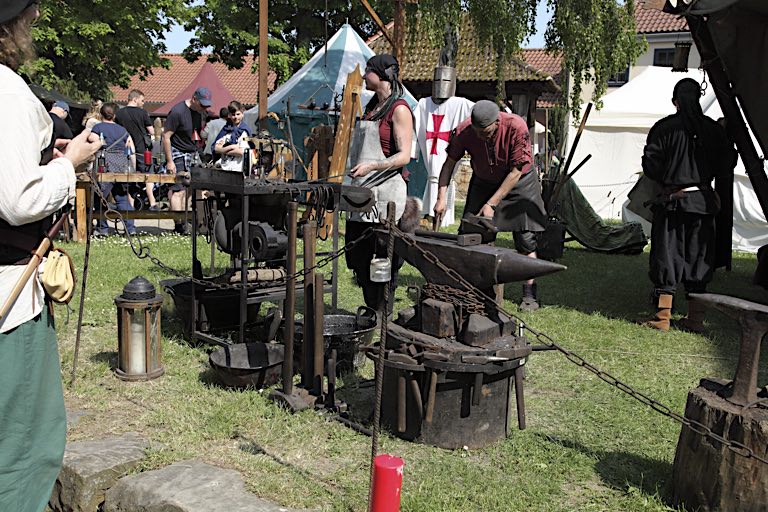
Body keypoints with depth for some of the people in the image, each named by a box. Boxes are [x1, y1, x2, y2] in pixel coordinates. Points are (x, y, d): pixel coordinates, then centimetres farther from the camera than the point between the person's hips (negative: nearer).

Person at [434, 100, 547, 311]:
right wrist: (441, 197, -19)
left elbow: (516, 172, -24)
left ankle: (530, 294, 2)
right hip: (483, 183, 3)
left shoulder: (517, 127, -29)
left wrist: (491, 204, -24)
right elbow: (449, 163, -9)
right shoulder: (464, 130, -21)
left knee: (525, 240, -6)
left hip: (519, 183, -3)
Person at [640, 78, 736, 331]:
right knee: (698, 257, 11)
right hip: (702, 201, 3)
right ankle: (696, 317, 15)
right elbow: (728, 162, 5)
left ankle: (663, 316, 2)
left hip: (671, 200, -3)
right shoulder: (713, 129, 2)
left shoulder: (664, 128, -7)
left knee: (667, 256, 2)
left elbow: (650, 165, -8)